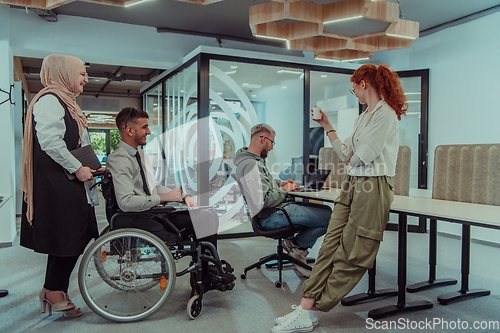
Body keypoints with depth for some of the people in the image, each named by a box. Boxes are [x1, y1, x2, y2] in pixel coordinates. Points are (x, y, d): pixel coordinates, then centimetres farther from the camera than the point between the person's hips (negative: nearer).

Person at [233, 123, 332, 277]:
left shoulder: (256, 160, 14)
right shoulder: (250, 164, -21)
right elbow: (262, 201, -26)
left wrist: (280, 184, 9)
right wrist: (285, 190, -10)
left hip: (278, 208, 11)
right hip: (271, 216, -11)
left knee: (327, 211, 12)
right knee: (329, 218, -16)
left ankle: (297, 248, 10)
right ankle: (296, 245, 4)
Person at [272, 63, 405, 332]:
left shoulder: (386, 115, -9)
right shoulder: (363, 117, 21)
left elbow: (360, 157, -15)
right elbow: (347, 156, 17)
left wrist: (351, 158, 7)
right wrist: (327, 126, 19)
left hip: (373, 186, -9)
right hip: (352, 184, 9)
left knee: (352, 254, -1)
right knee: (330, 245, 0)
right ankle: (306, 307, 0)